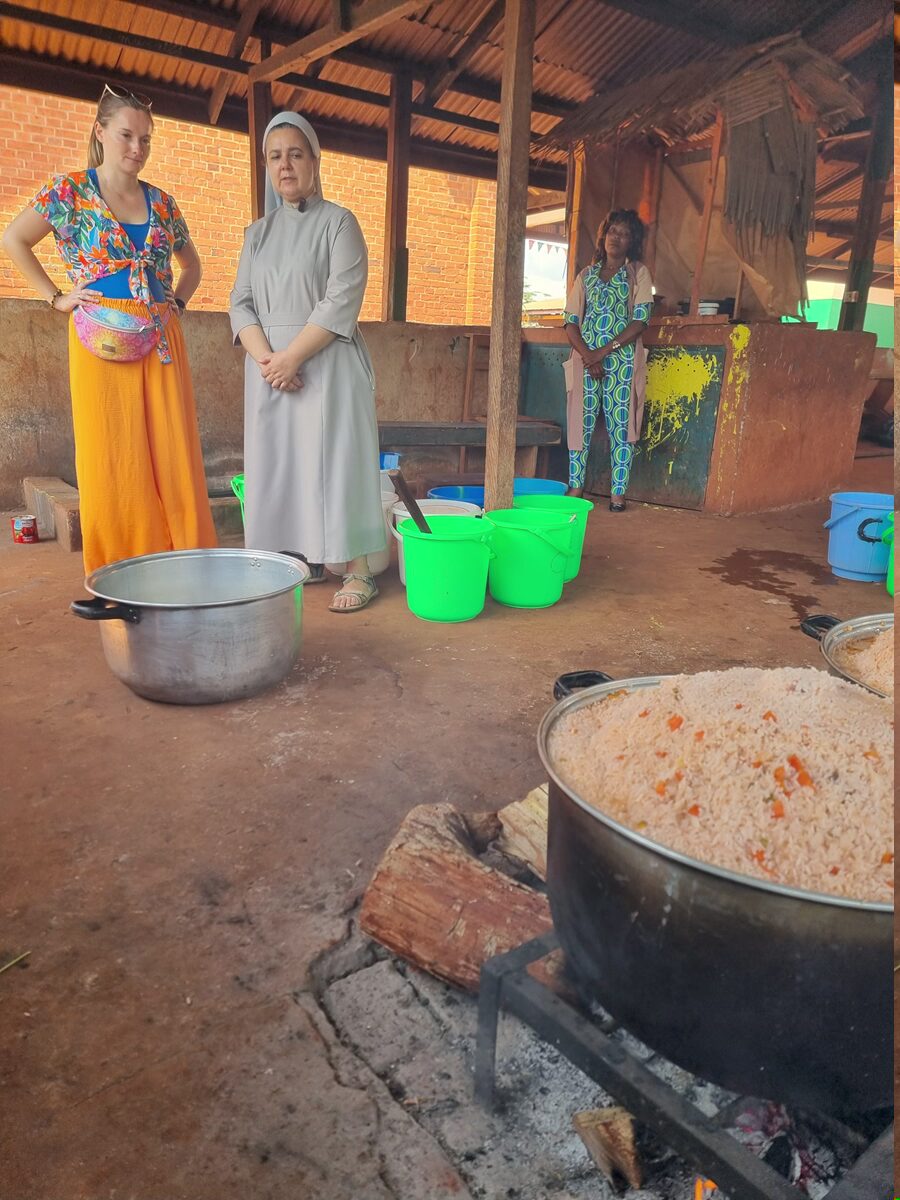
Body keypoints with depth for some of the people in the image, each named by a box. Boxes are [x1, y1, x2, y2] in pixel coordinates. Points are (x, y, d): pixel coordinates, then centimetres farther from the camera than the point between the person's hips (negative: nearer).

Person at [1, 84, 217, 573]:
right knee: (113, 459, -2)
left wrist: (178, 302, 11)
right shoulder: (70, 190, 3)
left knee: (174, 455, -1)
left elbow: (191, 263, 26)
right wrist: (56, 298, -1)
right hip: (103, 344, -3)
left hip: (161, 344, 3)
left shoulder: (162, 202, 13)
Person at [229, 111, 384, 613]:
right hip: (269, 367, 6)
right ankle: (302, 559, 13)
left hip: (327, 364, -5)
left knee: (334, 459, -9)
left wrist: (291, 357, -17)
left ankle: (359, 570, -6)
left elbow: (342, 301, -11)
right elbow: (241, 303, 7)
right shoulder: (259, 232, 16)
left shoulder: (338, 222, 1)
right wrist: (266, 358, -11)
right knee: (278, 462, 4)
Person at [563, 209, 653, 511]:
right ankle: (575, 487, 8)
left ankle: (618, 492, -1)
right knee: (581, 422, 1)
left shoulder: (638, 273, 7)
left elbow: (641, 320, -4)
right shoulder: (587, 274, 14)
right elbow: (571, 320, 7)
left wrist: (603, 351, -12)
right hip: (585, 359, 3)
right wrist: (587, 354, -10)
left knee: (620, 426, -4)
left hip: (622, 360, -2)